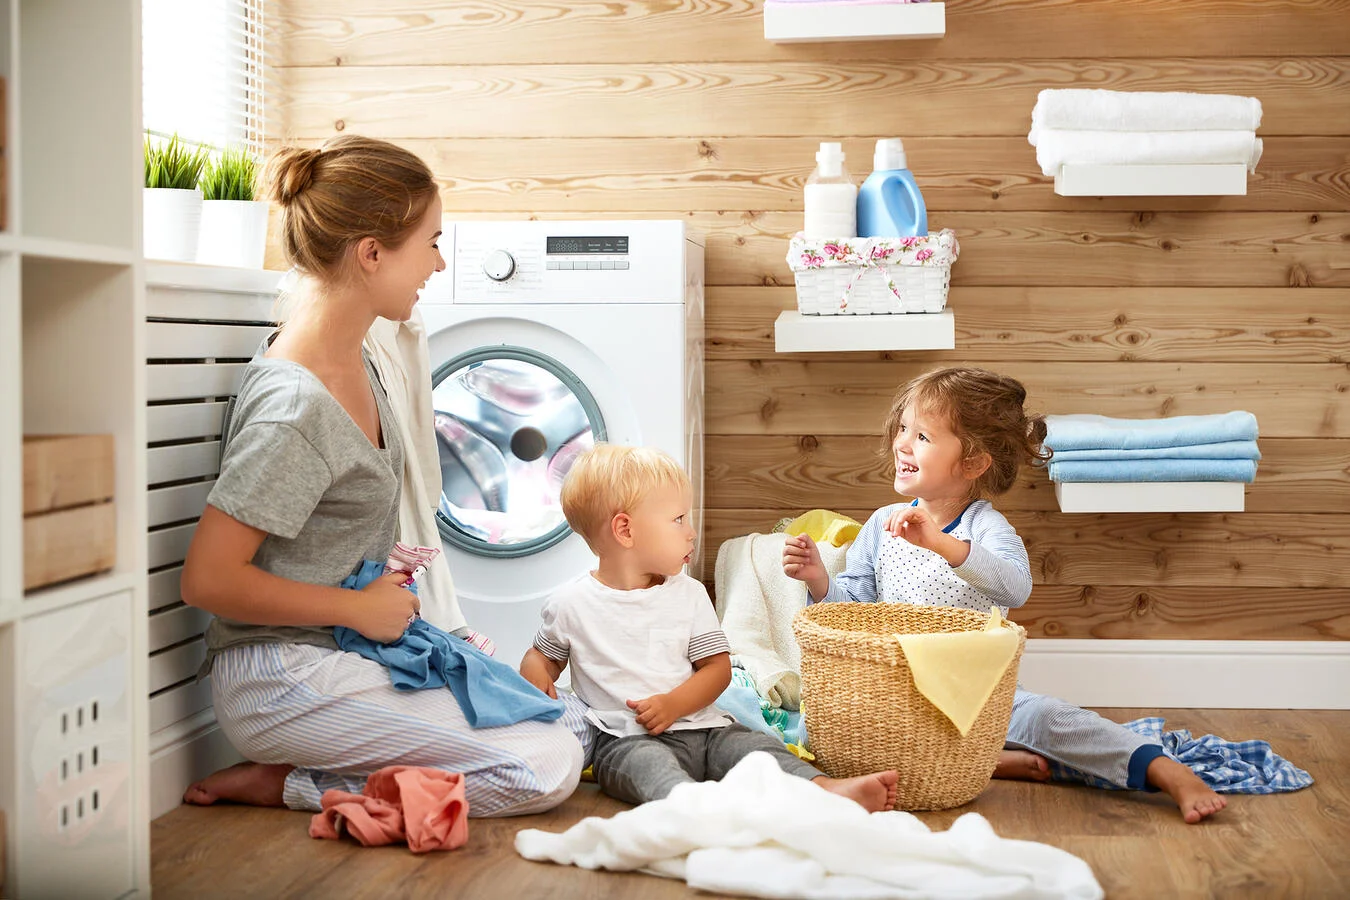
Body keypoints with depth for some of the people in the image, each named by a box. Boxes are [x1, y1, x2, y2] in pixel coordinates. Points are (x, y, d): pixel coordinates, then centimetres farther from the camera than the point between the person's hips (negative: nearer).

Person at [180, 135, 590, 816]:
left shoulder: (351, 357, 5)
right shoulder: (295, 403, -25)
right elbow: (207, 580, -23)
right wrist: (359, 608, -15)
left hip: (352, 652, 10)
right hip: (282, 681, -10)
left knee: (573, 724, 6)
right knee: (548, 766, -14)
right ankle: (286, 784, -6)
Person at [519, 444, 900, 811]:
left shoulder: (689, 594, 11)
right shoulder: (572, 602, 3)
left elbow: (717, 666, 9)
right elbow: (544, 655, 18)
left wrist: (674, 704, -9)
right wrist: (536, 676, -8)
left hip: (699, 726, 5)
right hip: (626, 739, -4)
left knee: (755, 745, -20)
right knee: (649, 763, -36)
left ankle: (826, 788, -42)